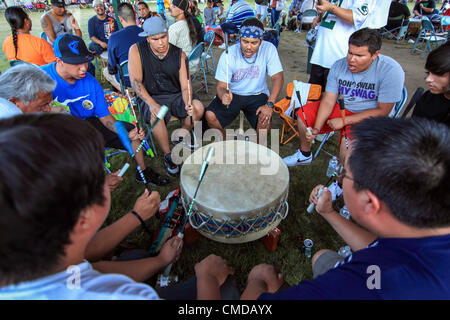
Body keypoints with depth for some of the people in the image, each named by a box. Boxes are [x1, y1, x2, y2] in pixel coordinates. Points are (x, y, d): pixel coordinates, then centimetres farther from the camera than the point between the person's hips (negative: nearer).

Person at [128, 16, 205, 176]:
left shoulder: (179, 54, -4)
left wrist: (188, 105, -29)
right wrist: (152, 104, -27)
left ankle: (182, 136, 6)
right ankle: (167, 155, -13)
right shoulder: (136, 50, -8)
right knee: (156, 114, -35)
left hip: (175, 95, 2)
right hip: (150, 96, -2)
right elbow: (136, 82, -12)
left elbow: (185, 86, -8)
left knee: (198, 107, -24)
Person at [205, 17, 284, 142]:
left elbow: (277, 77, -14)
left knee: (265, 120, -29)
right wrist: (223, 95, -39)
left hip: (257, 94, 0)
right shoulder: (228, 55, -14)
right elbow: (221, 86, -14)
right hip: (232, 94, 1)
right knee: (210, 115, -22)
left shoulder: (269, 49, -14)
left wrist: (270, 104, -27)